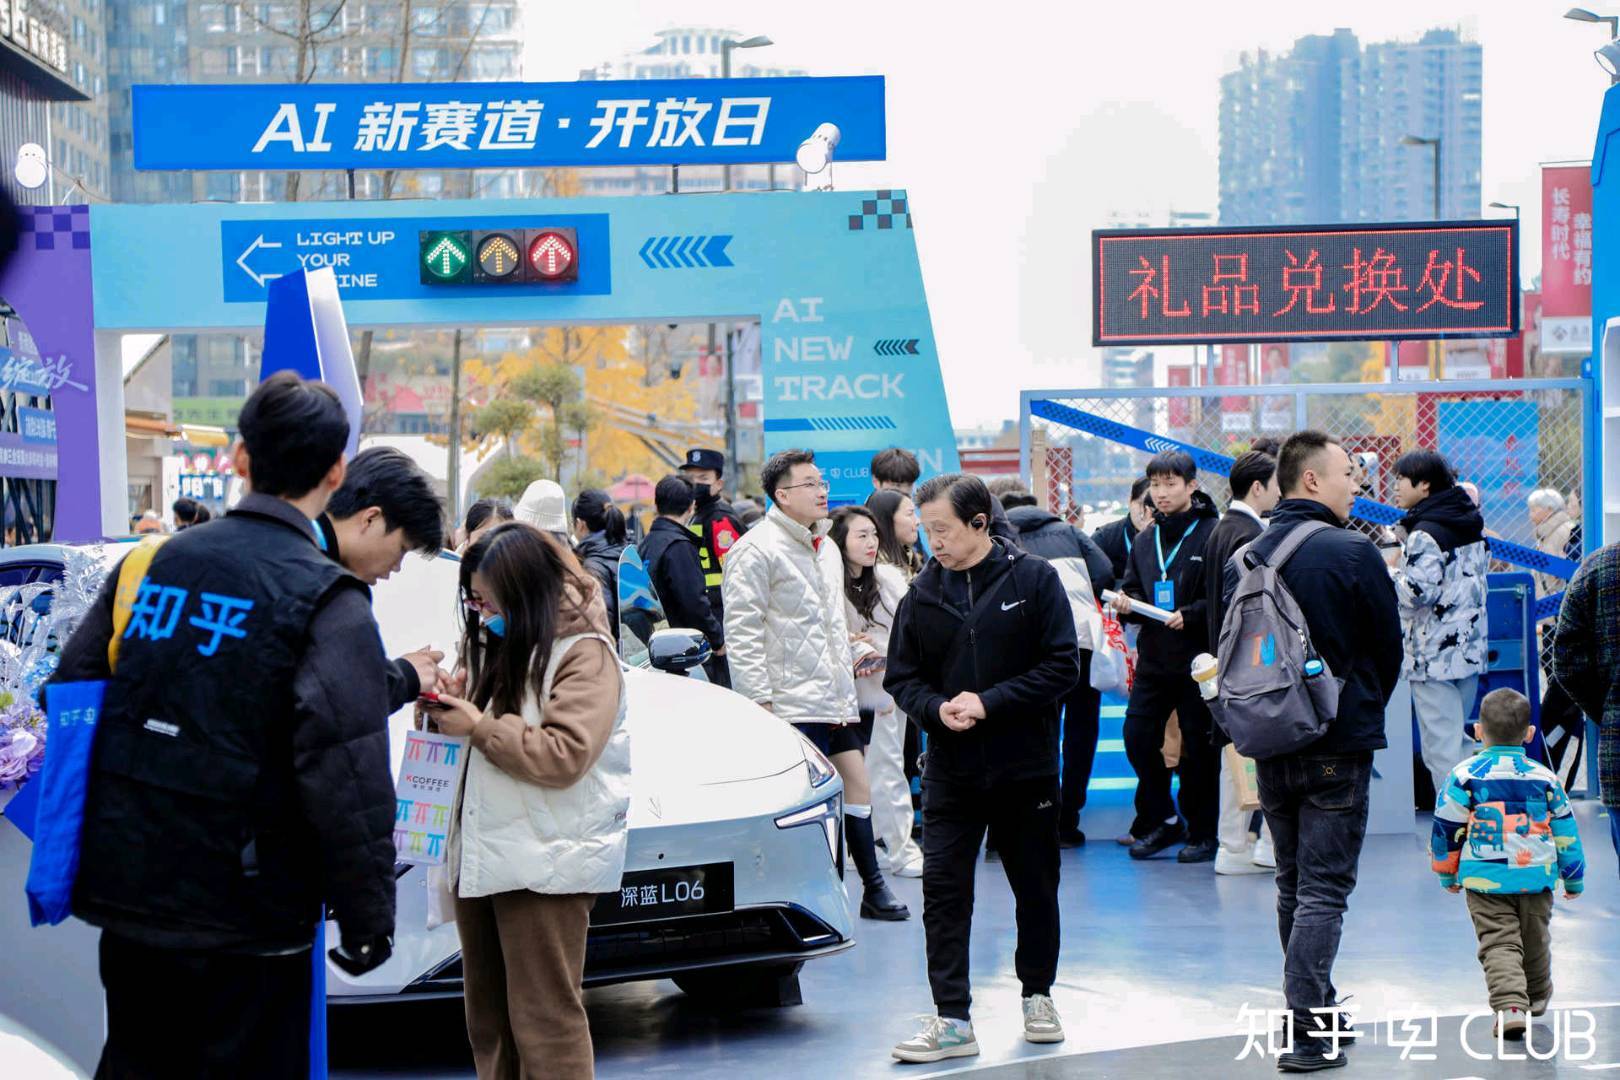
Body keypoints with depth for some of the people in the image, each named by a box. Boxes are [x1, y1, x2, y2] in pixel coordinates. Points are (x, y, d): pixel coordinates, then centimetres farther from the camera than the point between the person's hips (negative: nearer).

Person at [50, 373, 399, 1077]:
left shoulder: (148, 565, 4)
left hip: (127, 895, 6)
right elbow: (347, 781, -19)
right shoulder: (326, 603, -13)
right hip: (246, 923, -5)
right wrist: (369, 917, -9)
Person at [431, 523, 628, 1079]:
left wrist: (478, 727, -19)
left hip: (545, 861, -9)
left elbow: (564, 755, -21)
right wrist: (453, 702, 5)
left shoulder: (585, 653, -11)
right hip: (484, 855, 9)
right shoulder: (501, 642, 15)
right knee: (488, 1017, 14)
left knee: (544, 1019, -7)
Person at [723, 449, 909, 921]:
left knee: (857, 789, 11)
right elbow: (742, 633, -15)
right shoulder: (757, 550, -10)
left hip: (836, 700, 9)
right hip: (792, 703, -8)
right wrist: (758, 701, -18)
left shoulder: (827, 550, 17)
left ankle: (873, 889, 21)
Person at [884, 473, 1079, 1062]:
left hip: (1026, 766, -2)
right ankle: (952, 1019, 0)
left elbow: (1062, 665, -9)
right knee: (943, 891, -4)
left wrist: (989, 703, -17)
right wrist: (936, 709, -14)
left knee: (1036, 888, 12)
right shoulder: (923, 592, 2)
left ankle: (1037, 995, 30)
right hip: (950, 769, 2)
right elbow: (901, 677, 7)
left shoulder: (1034, 579, -6)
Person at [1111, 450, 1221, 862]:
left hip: (1198, 658, -6)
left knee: (1198, 747, 2)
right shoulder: (1145, 539, 13)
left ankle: (1202, 832, 14)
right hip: (1153, 658, 6)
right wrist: (1126, 603, -6)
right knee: (1138, 738, 3)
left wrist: (1189, 615, -22)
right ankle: (1161, 821, 18)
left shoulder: (1211, 534, -7)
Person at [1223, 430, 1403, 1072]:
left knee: (1293, 885, 18)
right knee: (1323, 890, -4)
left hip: (1270, 746, 6)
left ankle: (1315, 1008, 28)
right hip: (1337, 749, -6)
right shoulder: (1353, 553, -12)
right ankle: (1309, 1034, -10)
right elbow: (1389, 645, -3)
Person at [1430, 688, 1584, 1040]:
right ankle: (1536, 996, 43)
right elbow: (1566, 831, 9)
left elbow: (1446, 829, -2)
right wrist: (1574, 878, 21)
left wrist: (1448, 873, 13)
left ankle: (1509, 1006, -23)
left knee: (1498, 943, -3)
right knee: (1535, 941, 22)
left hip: (1485, 879, -3)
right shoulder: (1545, 778, 2)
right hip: (1536, 879, 3)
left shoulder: (1465, 776, -5)